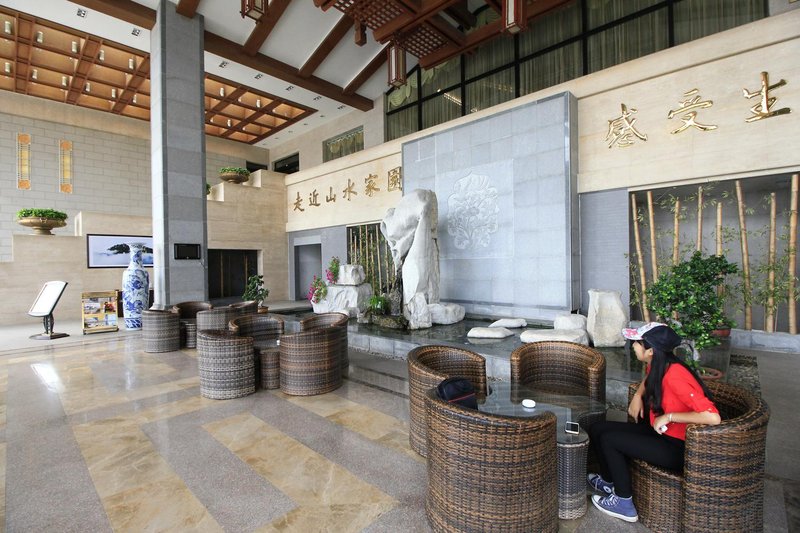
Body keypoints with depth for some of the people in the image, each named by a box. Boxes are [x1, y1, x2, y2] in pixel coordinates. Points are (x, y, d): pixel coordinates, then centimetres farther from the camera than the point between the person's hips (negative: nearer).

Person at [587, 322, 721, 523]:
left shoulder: (675, 375, -29)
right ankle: (610, 481, 29)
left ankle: (624, 503, 6)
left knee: (609, 439, -14)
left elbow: (713, 417, -35)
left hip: (677, 447, -8)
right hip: (659, 433, 8)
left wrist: (669, 416, -27)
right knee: (597, 429, 3)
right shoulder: (657, 365, -3)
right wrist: (638, 395, 6)